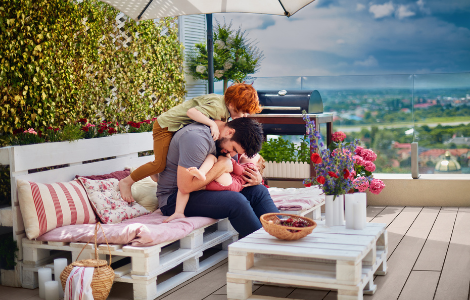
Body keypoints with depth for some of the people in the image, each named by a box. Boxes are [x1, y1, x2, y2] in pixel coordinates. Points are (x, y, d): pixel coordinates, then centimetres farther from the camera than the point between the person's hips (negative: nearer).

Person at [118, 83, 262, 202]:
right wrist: (212, 124, -45)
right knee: (160, 164, -15)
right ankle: (126, 182, 3)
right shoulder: (218, 107, -30)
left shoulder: (225, 109, 1)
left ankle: (154, 175, 30)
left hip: (179, 127, 10)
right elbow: (192, 112, -40)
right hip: (166, 125, -10)